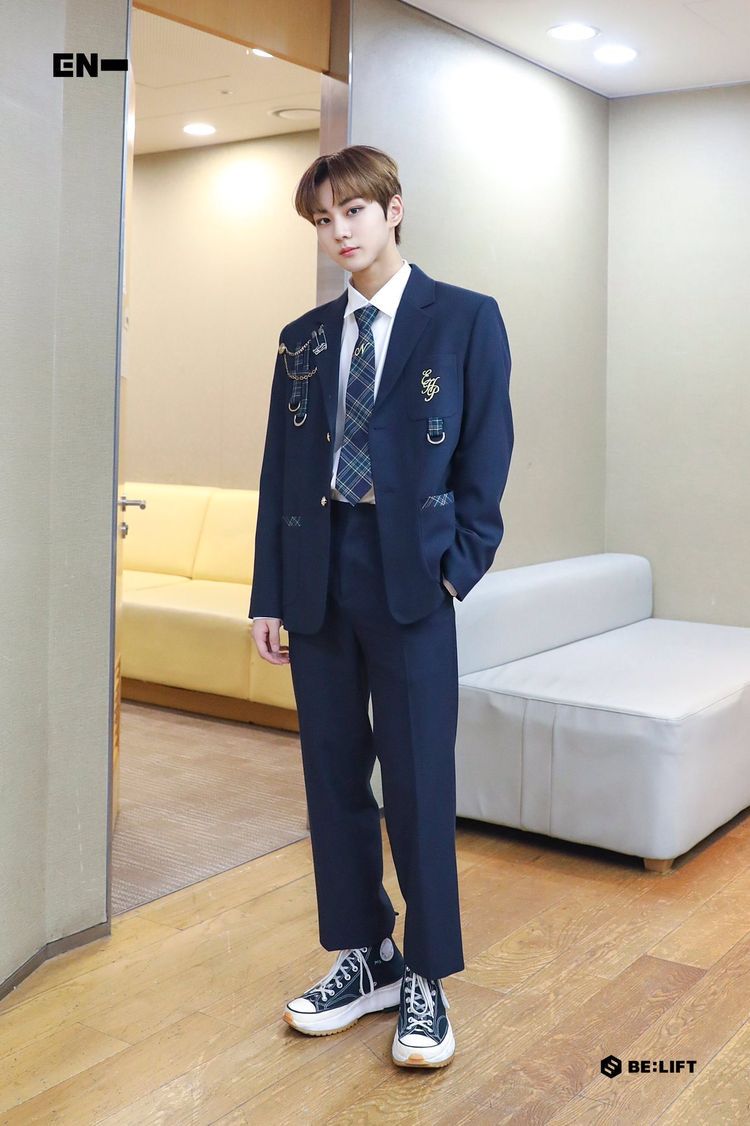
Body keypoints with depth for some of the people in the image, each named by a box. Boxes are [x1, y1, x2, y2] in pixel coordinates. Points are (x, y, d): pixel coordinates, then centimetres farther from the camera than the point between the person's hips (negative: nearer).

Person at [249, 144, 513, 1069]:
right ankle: (366, 957, 25)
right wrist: (269, 593, 7)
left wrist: (459, 565, -7)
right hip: (317, 572, 5)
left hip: (409, 573, -4)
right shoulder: (302, 339, 13)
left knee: (418, 780, -1)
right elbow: (279, 470, 11)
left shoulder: (465, 320, 2)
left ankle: (425, 980, 15)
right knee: (333, 774, 9)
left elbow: (487, 454, 0)